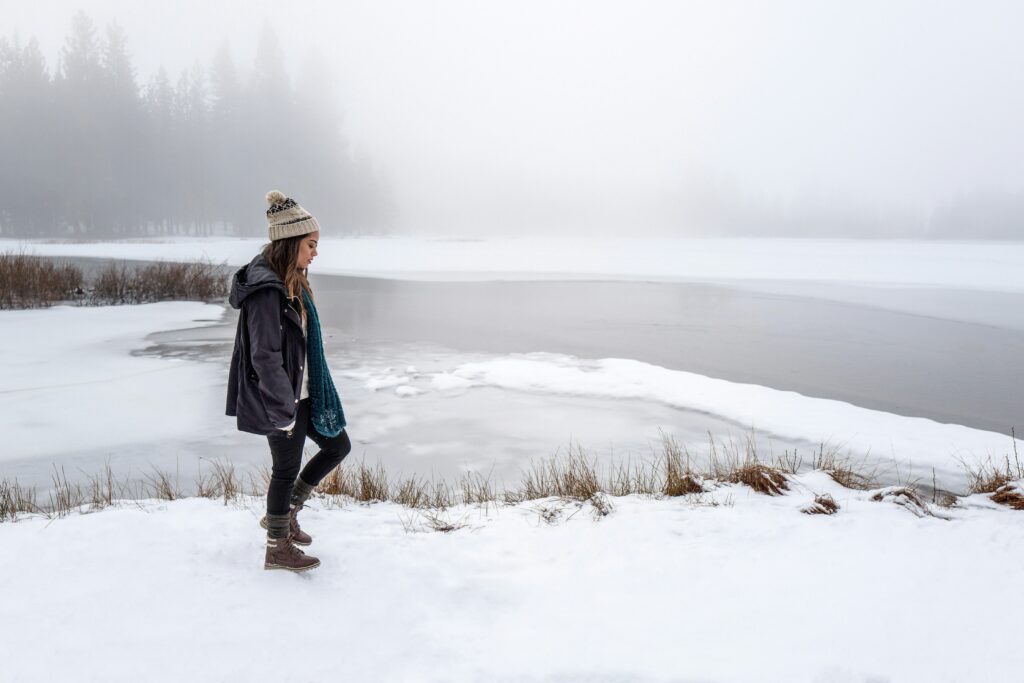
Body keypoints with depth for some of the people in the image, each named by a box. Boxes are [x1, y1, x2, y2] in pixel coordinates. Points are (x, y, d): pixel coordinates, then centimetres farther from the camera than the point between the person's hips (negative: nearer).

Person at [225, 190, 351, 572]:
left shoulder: (290, 282, 8)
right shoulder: (266, 290, -23)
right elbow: (266, 357, -25)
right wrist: (284, 411, -21)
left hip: (302, 393, 10)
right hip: (282, 400, -10)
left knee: (338, 446, 17)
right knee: (287, 470, 5)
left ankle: (284, 514, 31)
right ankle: (277, 550, 25)